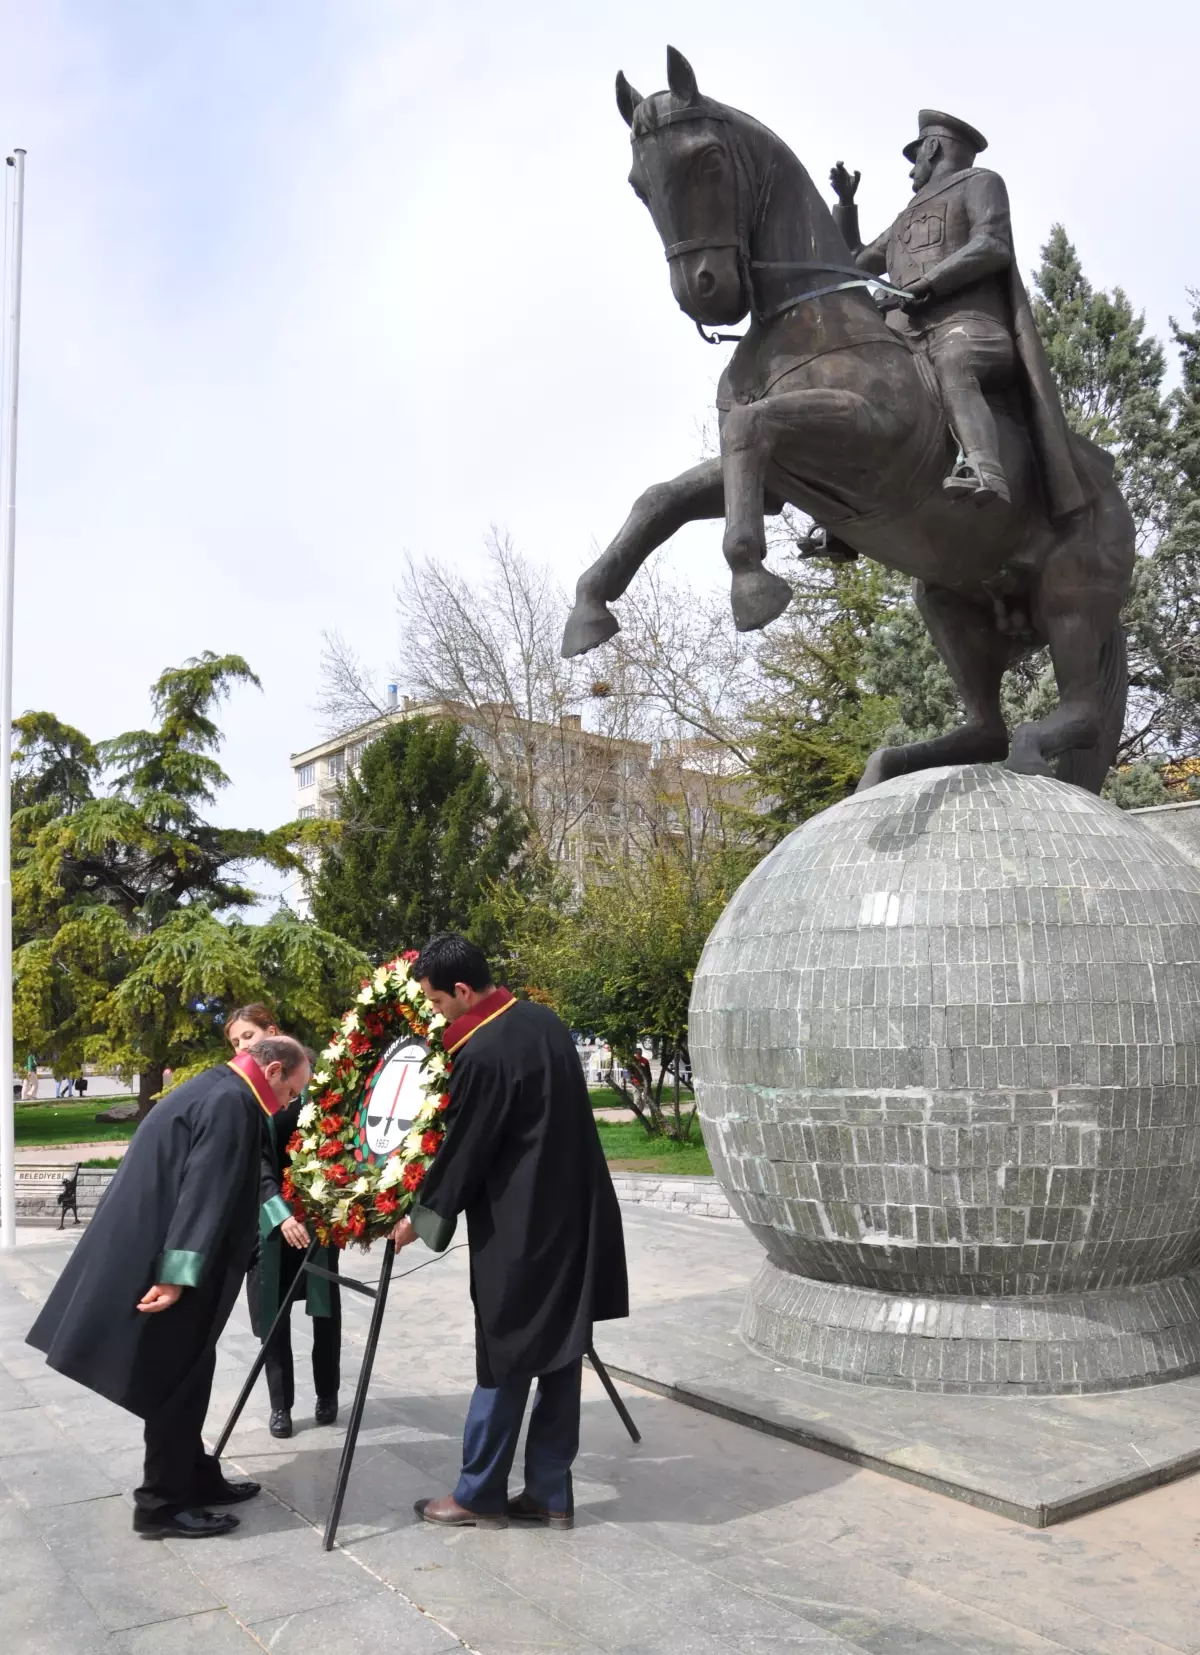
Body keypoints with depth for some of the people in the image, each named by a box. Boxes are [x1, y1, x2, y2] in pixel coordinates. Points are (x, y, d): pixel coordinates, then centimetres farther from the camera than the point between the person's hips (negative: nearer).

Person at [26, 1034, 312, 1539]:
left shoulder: (215, 1089, 14)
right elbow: (204, 1192, -25)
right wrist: (178, 1274, -27)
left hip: (151, 1252, 10)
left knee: (181, 1375, 18)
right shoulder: (230, 1102, -19)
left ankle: (195, 1477, 29)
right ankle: (163, 1503, 13)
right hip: (165, 1262, -10)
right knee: (178, 1378, 2)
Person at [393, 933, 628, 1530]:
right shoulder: (544, 1020, 4)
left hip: (519, 1229, -8)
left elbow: (460, 1149, -12)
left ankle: (479, 1495, 22)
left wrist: (422, 1216, 5)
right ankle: (550, 1494, 23)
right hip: (574, 1217, 8)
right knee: (558, 1357, 13)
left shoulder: (480, 1053, -21)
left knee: (505, 1364, 7)